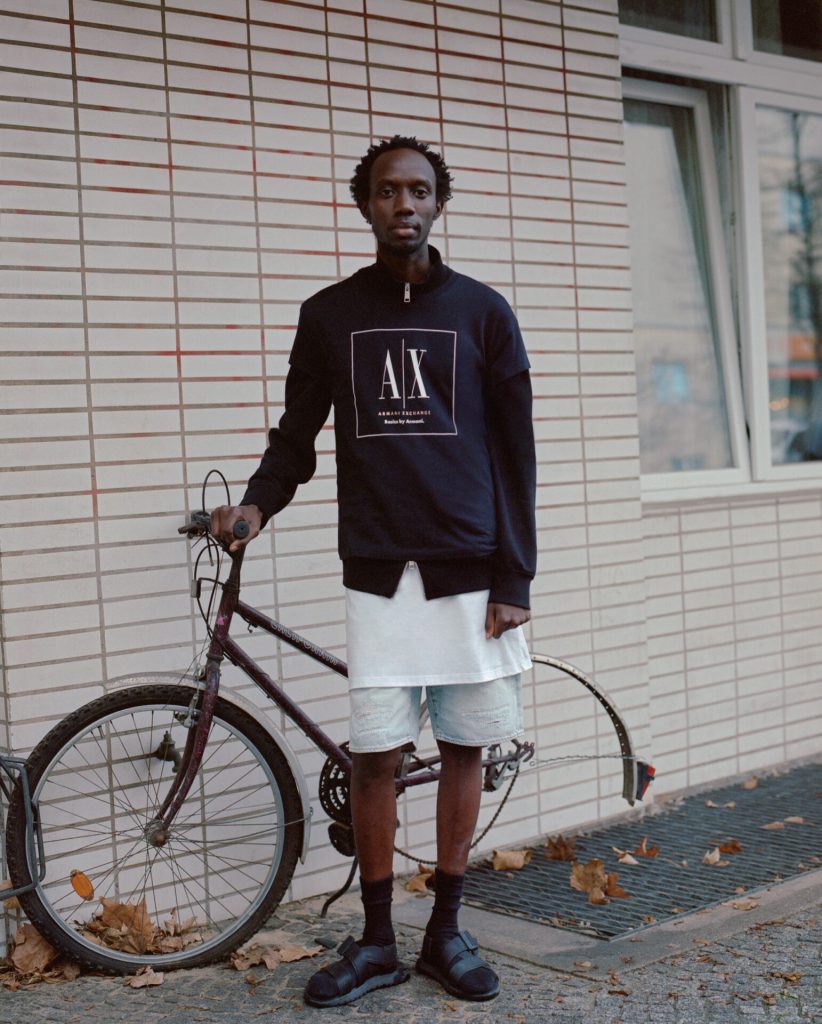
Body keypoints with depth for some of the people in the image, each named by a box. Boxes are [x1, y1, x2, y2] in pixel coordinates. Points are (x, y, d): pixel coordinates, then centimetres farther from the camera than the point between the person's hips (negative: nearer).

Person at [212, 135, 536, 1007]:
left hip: (471, 567, 0)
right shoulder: (330, 315, 7)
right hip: (379, 569, 0)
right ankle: (376, 942, 13)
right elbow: (298, 433, 11)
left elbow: (515, 451, 4)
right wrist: (257, 502, -10)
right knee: (374, 753, -1)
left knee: (466, 745, 5)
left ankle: (446, 932, 18)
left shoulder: (481, 311, 4)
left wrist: (515, 579, -1)